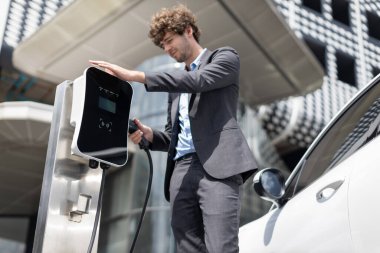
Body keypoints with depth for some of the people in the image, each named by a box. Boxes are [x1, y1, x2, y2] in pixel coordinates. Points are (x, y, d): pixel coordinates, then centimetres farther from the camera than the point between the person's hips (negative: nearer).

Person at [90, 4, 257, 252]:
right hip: (181, 170, 6)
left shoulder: (225, 57, 10)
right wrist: (150, 134, 3)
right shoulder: (177, 81, 28)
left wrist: (135, 75, -13)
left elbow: (197, 80, -11)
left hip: (217, 166, -6)